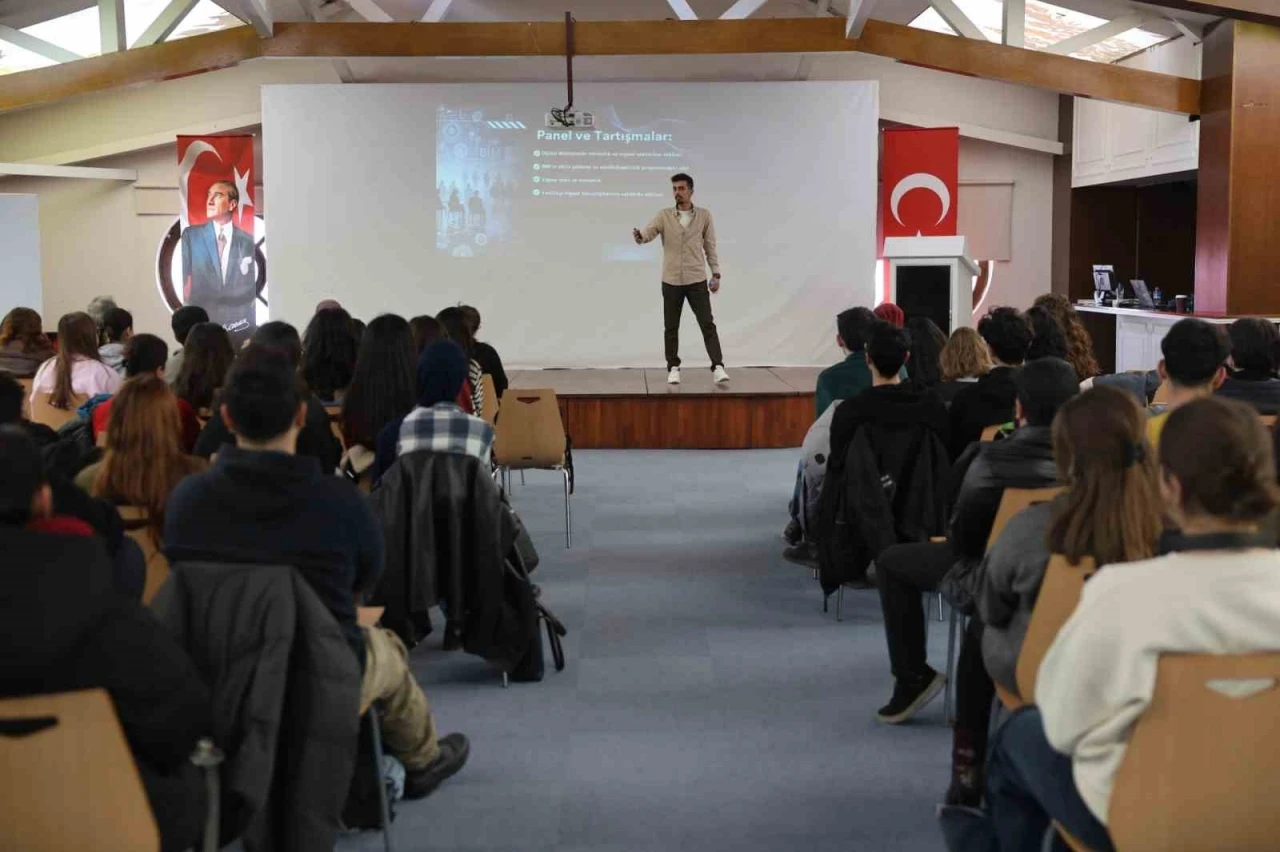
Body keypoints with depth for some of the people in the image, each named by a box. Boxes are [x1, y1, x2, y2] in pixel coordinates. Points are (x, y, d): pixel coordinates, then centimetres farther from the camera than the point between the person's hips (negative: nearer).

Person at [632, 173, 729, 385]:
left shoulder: (704, 215, 2)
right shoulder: (664, 216, 2)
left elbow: (710, 247, 6)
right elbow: (647, 235, -10)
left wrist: (716, 274, 2)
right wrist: (638, 236, -35)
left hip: (697, 280, -1)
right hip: (671, 281, 1)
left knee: (708, 324, -5)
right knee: (671, 328, 6)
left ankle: (718, 367, -4)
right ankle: (673, 368, 17)